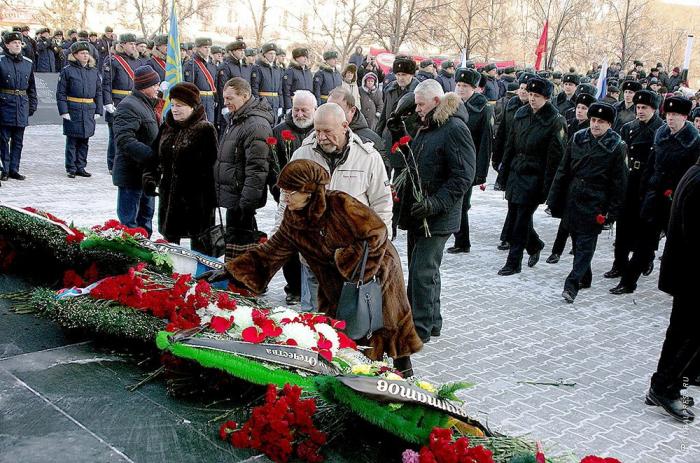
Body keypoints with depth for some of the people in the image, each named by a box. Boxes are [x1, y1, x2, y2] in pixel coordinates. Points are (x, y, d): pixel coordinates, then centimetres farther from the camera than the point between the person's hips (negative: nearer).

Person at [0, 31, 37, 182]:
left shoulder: (28, 63, 10)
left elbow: (32, 86, 16)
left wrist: (33, 105, 11)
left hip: (22, 105, 4)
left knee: (18, 140, 8)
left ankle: (14, 169, 15)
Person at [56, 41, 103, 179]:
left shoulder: (94, 71, 10)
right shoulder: (67, 71, -3)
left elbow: (98, 92, 13)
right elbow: (61, 93, -4)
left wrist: (98, 111, 6)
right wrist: (64, 111, -11)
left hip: (89, 111, 4)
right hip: (73, 111, -4)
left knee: (84, 141, 10)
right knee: (72, 141, 0)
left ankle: (80, 167, 19)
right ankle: (71, 169, 8)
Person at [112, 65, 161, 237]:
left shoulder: (147, 104, 15)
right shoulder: (128, 107, -18)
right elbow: (125, 141, -27)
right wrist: (152, 155, -31)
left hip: (145, 172, 10)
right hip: (132, 173, -10)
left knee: (146, 216, 20)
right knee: (129, 220, -3)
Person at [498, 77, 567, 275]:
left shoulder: (555, 121, -10)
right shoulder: (522, 114, 8)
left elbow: (555, 157, -12)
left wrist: (547, 186, -15)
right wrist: (505, 171, 12)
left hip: (534, 177, -6)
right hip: (516, 173, 6)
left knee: (522, 219, -3)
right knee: (514, 214, 11)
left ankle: (513, 262, 7)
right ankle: (535, 245, 36)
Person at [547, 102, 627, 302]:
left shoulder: (616, 147, -7)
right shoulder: (577, 138, 4)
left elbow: (619, 183, -5)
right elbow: (563, 170, 8)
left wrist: (612, 212, -8)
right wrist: (554, 199, 7)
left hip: (595, 204, -5)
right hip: (573, 199, 5)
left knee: (585, 244, -5)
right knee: (577, 241, 13)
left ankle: (572, 283, -7)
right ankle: (584, 278, 28)